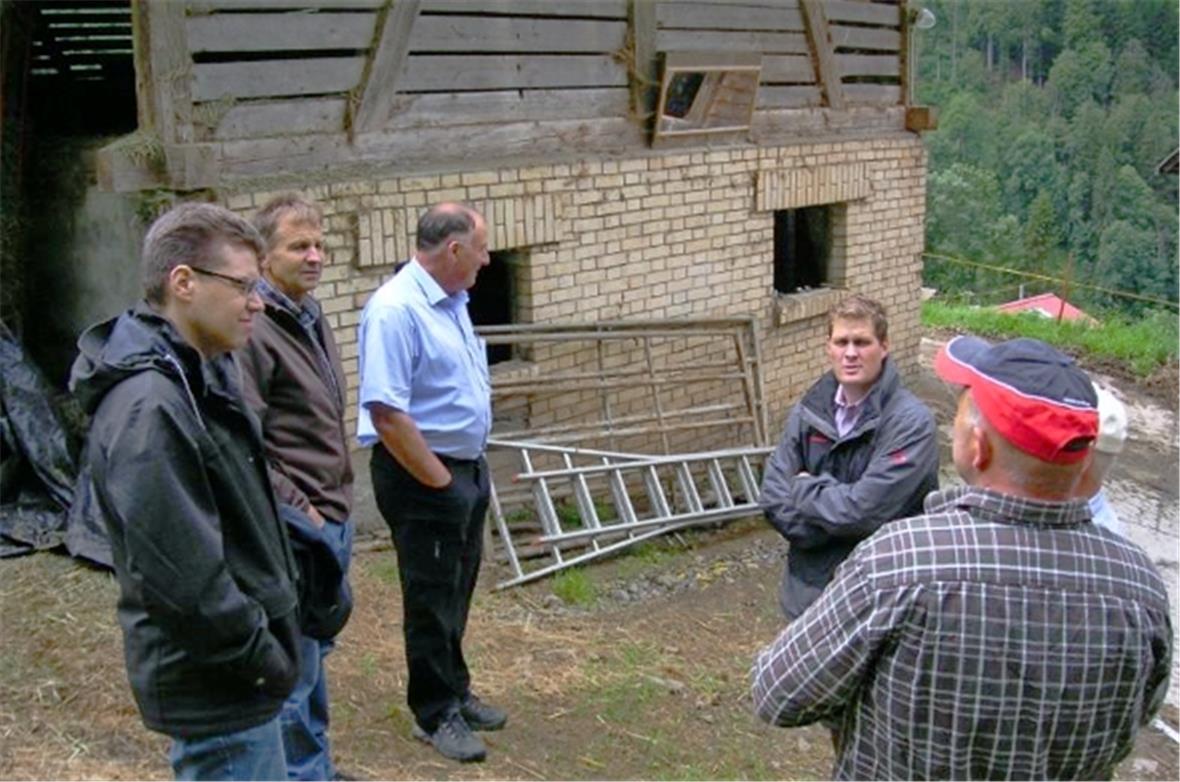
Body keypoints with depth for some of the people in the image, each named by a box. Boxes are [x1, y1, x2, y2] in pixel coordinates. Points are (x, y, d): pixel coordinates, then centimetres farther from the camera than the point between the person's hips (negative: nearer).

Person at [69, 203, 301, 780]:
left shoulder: (204, 374, 7)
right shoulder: (148, 408, -25)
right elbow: (181, 576, -28)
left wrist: (272, 641, 14)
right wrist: (263, 656, -16)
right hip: (215, 685, -10)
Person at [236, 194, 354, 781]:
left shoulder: (311, 319, 13)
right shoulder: (254, 330, -17)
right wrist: (298, 511, -19)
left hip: (328, 521, 10)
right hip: (292, 532, -10)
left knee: (315, 653, 21)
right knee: (294, 667, 0)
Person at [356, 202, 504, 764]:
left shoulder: (451, 302, 8)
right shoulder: (396, 310, -22)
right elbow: (386, 412, -26)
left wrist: (470, 473, 13)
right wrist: (439, 481, -19)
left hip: (468, 466, 9)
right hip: (423, 475, -9)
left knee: (457, 591, 21)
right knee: (431, 598, 6)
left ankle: (456, 691, 37)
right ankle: (435, 713, 21)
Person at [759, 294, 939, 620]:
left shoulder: (911, 422, -18)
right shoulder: (809, 411, -1)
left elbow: (865, 510, -25)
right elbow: (774, 500, -4)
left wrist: (805, 488, -10)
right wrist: (839, 522, -17)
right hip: (809, 589, 5)